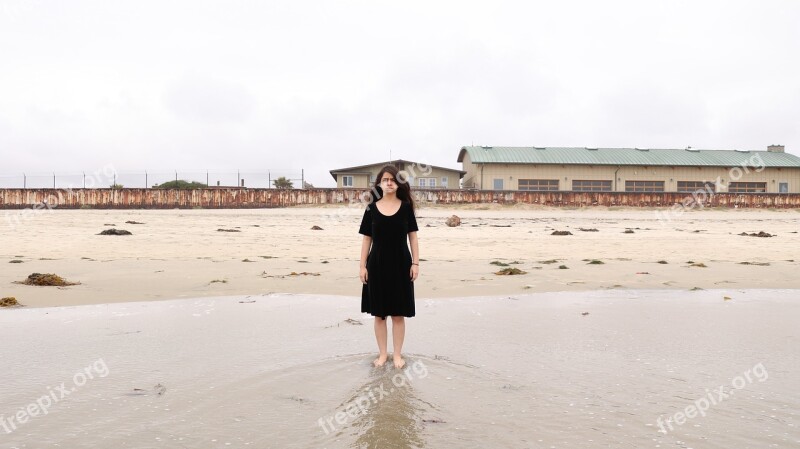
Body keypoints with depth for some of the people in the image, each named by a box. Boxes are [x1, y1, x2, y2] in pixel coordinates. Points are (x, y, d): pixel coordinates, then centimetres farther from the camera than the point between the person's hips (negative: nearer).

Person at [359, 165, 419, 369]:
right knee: (379, 313, 7)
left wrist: (415, 263, -4)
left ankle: (397, 354, 18)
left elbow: (413, 236, 2)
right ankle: (382, 353, 21)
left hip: (400, 264, -1)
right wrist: (363, 266, -1)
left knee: (398, 314, 5)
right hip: (377, 265, 1)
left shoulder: (406, 207, 0)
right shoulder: (372, 208, 1)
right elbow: (367, 239, 3)